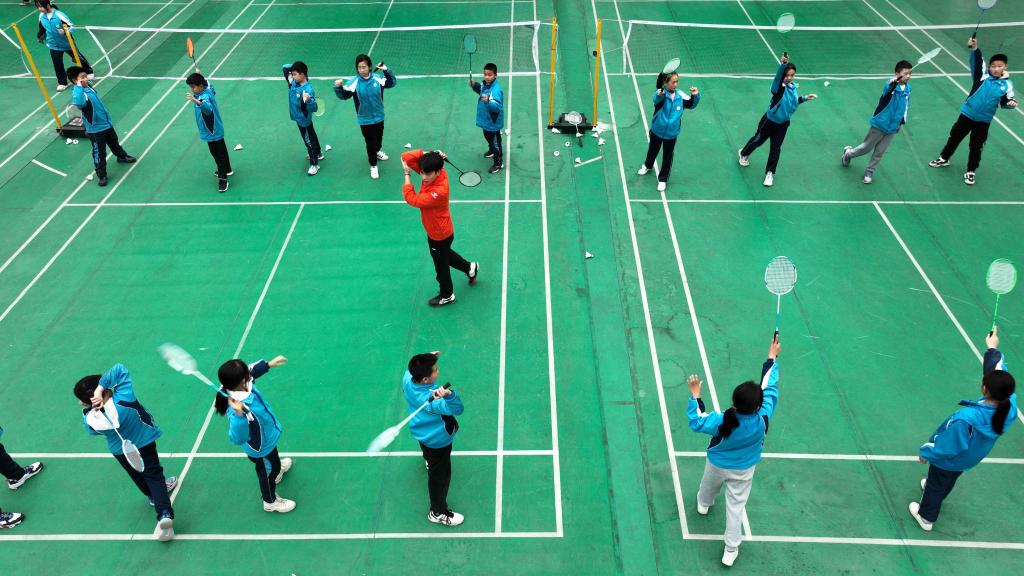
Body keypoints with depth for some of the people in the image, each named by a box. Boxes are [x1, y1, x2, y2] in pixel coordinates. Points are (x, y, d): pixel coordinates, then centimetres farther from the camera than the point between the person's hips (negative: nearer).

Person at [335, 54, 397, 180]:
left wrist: (387, 70, -21)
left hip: (379, 117, 3)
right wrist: (338, 87, -34)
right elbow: (343, 96, -13)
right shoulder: (353, 83, -19)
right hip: (365, 120, -3)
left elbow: (393, 83, -5)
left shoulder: (377, 79, -13)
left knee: (379, 138, 26)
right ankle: (373, 166, 25)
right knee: (370, 142, 5)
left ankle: (376, 152, 58)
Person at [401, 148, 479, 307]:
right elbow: (406, 158, -15)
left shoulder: (439, 191, -40)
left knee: (441, 266, 18)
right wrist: (428, 154, -28)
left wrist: (407, 174, -28)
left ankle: (446, 296, 44)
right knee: (445, 255, 34)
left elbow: (412, 199, -37)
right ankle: (470, 268, 55)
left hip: (439, 236, -8)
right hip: (436, 231, 8)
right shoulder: (430, 172, -17)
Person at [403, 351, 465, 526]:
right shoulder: (430, 399, -46)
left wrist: (428, 360, -1)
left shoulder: (408, 378, -23)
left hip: (421, 430, 8)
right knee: (440, 476, 13)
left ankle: (429, 461, 77)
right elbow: (456, 408, -50)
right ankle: (438, 513, 32)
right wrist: (448, 394, -68)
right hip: (437, 440, -8)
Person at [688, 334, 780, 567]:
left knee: (709, 485, 32)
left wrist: (695, 394, -20)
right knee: (735, 506, 15)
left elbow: (697, 421, -23)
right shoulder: (762, 420, -34)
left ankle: (703, 504, 65)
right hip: (743, 470, 0)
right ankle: (731, 550, 25)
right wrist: (772, 357, -14)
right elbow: (769, 388, -23)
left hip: (717, 465, 0)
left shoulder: (722, 422, -40)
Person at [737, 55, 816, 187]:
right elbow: (778, 76, -48)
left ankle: (770, 173, 19)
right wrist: (782, 64, -66)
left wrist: (804, 98, 3)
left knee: (776, 149, 7)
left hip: (783, 124, 5)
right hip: (770, 121, -4)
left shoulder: (793, 87, -4)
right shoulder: (779, 86, -24)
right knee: (758, 140, 18)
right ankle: (744, 154, 47)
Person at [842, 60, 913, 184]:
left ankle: (870, 172, 27)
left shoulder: (908, 89, 0)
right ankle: (848, 152, 38)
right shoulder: (890, 84, -20)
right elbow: (886, 90, -48)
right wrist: (893, 82, -68)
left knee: (879, 152, 10)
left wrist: (903, 119, 16)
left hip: (893, 128, 5)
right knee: (867, 148, 11)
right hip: (879, 124, -5)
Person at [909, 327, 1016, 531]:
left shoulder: (967, 418, -46)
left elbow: (947, 446, -30)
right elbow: (999, 372, -13)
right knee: (949, 481, 35)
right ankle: (934, 494, 64)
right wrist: (993, 350, -1)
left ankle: (926, 517, 47)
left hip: (947, 460, -6)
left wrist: (926, 453, -12)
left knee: (935, 485, 23)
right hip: (970, 459, 6)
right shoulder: (1010, 405, -31)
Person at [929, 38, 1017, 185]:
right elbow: (977, 61, -25)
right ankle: (944, 159, 39)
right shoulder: (982, 76, -11)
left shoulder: (1007, 85, -5)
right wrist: (974, 48, -42)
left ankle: (970, 172, 22)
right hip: (967, 114, 0)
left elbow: (1005, 102, 4)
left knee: (976, 147, 8)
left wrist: (1011, 103, -20)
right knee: (954, 137, 16)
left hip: (984, 120, 0)